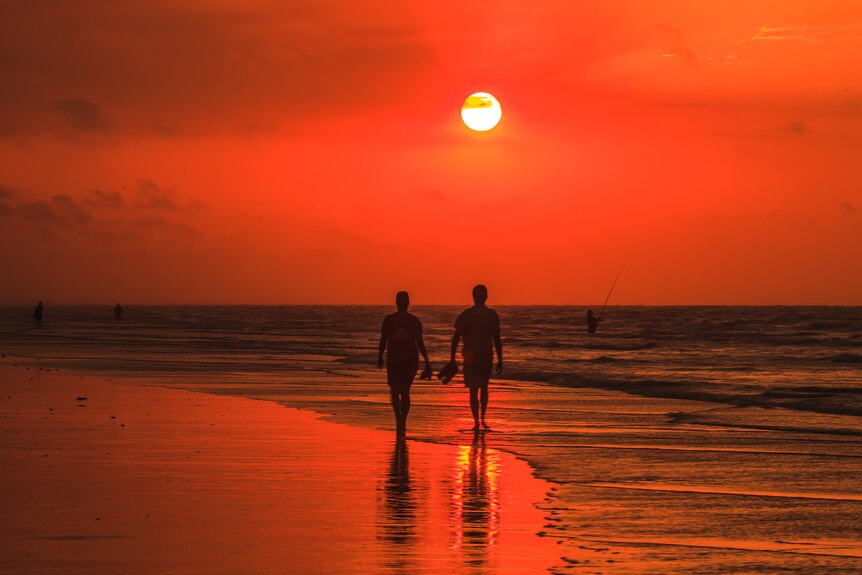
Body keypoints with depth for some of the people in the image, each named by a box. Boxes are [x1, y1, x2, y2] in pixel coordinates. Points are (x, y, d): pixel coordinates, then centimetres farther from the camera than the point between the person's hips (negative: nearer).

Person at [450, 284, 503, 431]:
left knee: (474, 390, 0)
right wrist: (500, 360, 9)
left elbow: (456, 338, -6)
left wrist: (452, 359, -2)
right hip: (487, 356, 2)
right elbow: (497, 340, 3)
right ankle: (482, 419, 17)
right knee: (484, 387, 19)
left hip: (470, 357, -2)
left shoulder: (466, 315, -4)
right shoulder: (492, 315, 1)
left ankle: (476, 422, -6)